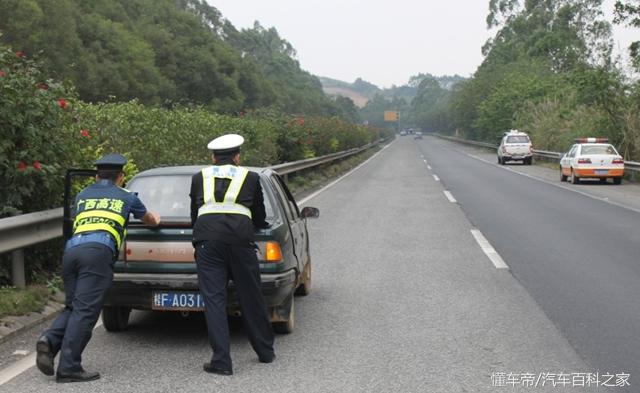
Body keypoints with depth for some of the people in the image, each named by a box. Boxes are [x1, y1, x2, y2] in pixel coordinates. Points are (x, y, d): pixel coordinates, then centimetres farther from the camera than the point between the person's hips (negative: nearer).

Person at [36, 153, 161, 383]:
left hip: (72, 249, 4)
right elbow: (150, 220, 43)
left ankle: (50, 340, -7)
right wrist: (155, 219, 67)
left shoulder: (82, 196, 30)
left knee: (73, 306, 17)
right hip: (98, 250, -4)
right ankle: (68, 368, -9)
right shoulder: (126, 197, 23)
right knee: (85, 310, -6)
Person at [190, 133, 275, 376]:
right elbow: (260, 219, 24)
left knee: (214, 300, 1)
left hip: (207, 237, 0)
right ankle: (265, 352, 26)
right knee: (251, 298, 12)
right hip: (240, 238, 0)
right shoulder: (250, 177, 17)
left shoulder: (199, 177, 20)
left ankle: (221, 362, -2)